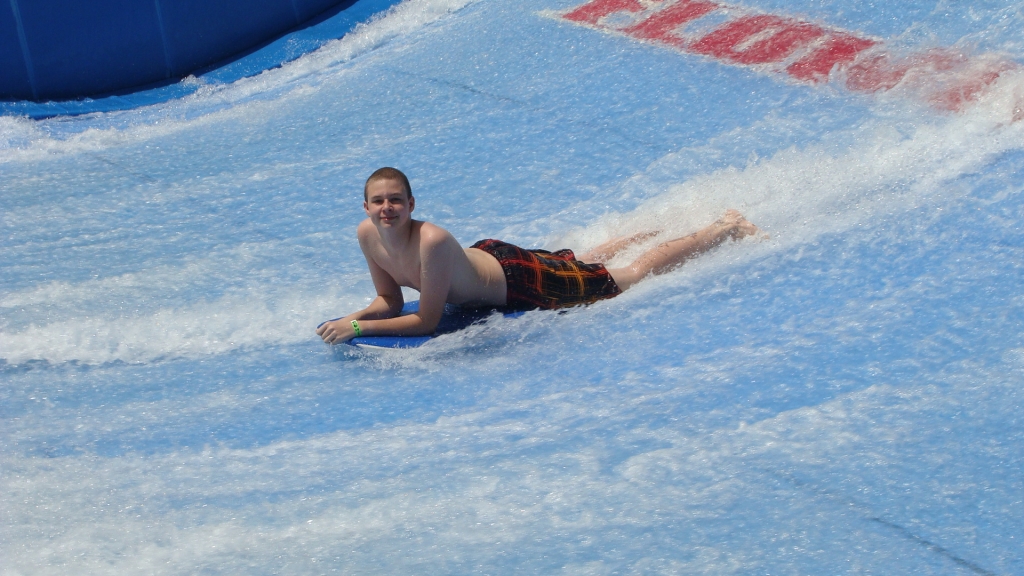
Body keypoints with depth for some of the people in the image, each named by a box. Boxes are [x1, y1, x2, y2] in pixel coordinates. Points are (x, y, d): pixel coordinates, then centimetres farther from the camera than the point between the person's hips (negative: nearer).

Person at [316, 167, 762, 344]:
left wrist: (359, 328, -33)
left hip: (520, 282, -7)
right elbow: (389, 300, -4)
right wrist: (353, 317, -23)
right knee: (574, 261, 35)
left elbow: (427, 321, -34)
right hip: (487, 254, 7)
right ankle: (640, 236, 57)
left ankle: (726, 230, 24)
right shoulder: (367, 234, -18)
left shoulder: (432, 242, -40)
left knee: (636, 276, 9)